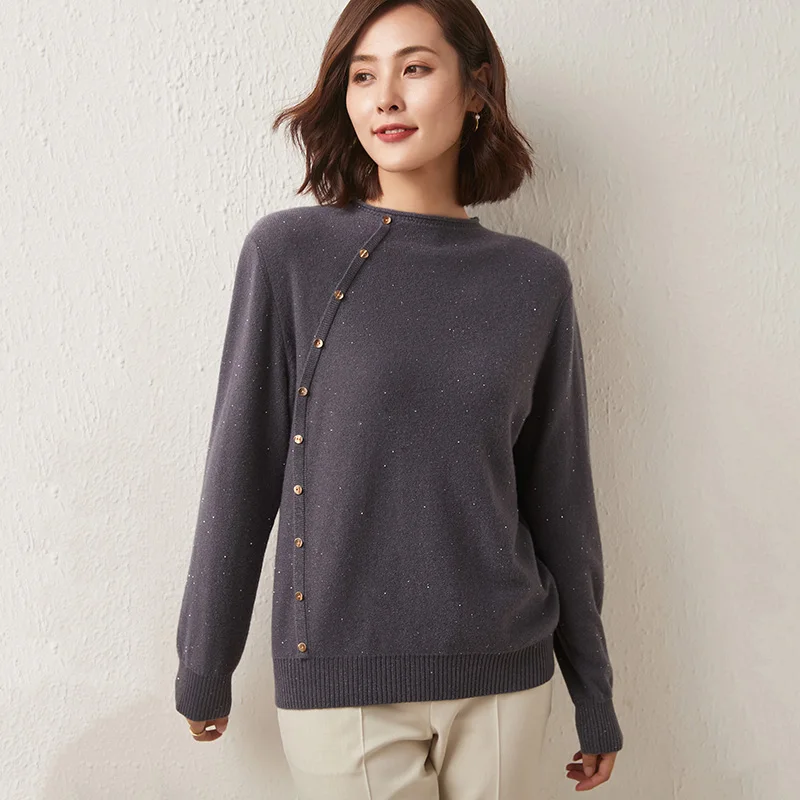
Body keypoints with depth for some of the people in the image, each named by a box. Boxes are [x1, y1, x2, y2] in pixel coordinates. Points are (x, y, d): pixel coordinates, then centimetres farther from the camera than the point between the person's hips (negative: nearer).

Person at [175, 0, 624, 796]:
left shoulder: (534, 280, -1)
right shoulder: (288, 252, -6)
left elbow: (559, 493, 4)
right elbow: (240, 471, -3)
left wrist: (594, 693, 10)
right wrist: (204, 669, 4)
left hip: (504, 674, 2)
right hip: (338, 675, -2)